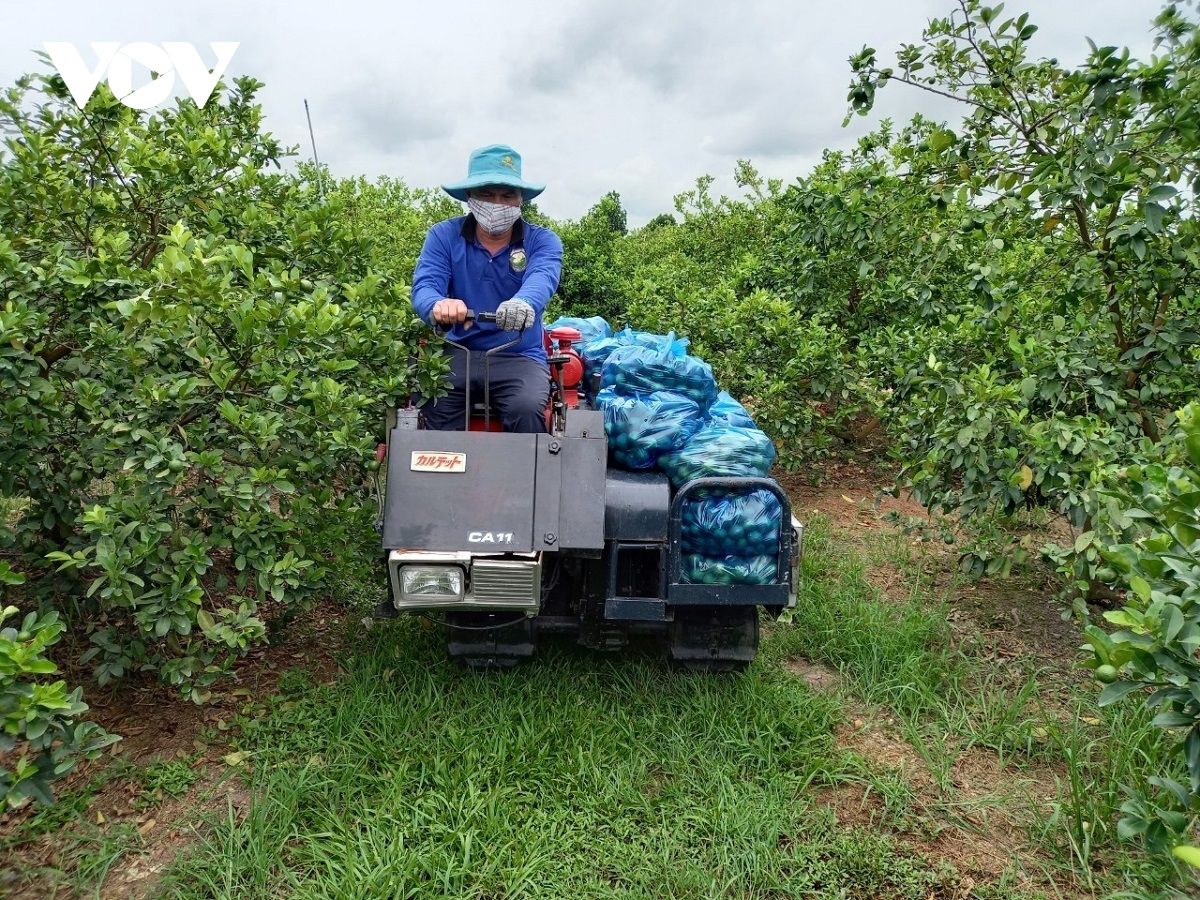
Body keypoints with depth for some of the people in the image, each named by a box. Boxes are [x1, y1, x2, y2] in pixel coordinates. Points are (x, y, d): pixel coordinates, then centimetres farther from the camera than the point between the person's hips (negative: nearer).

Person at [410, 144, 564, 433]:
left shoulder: (543, 241, 0)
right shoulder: (443, 236, 3)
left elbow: (541, 278, -22)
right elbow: (424, 286, -12)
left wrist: (524, 303, -47)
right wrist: (438, 305, -38)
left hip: (520, 357, -1)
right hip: (457, 353, 1)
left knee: (526, 409, -30)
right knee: (428, 406, -27)